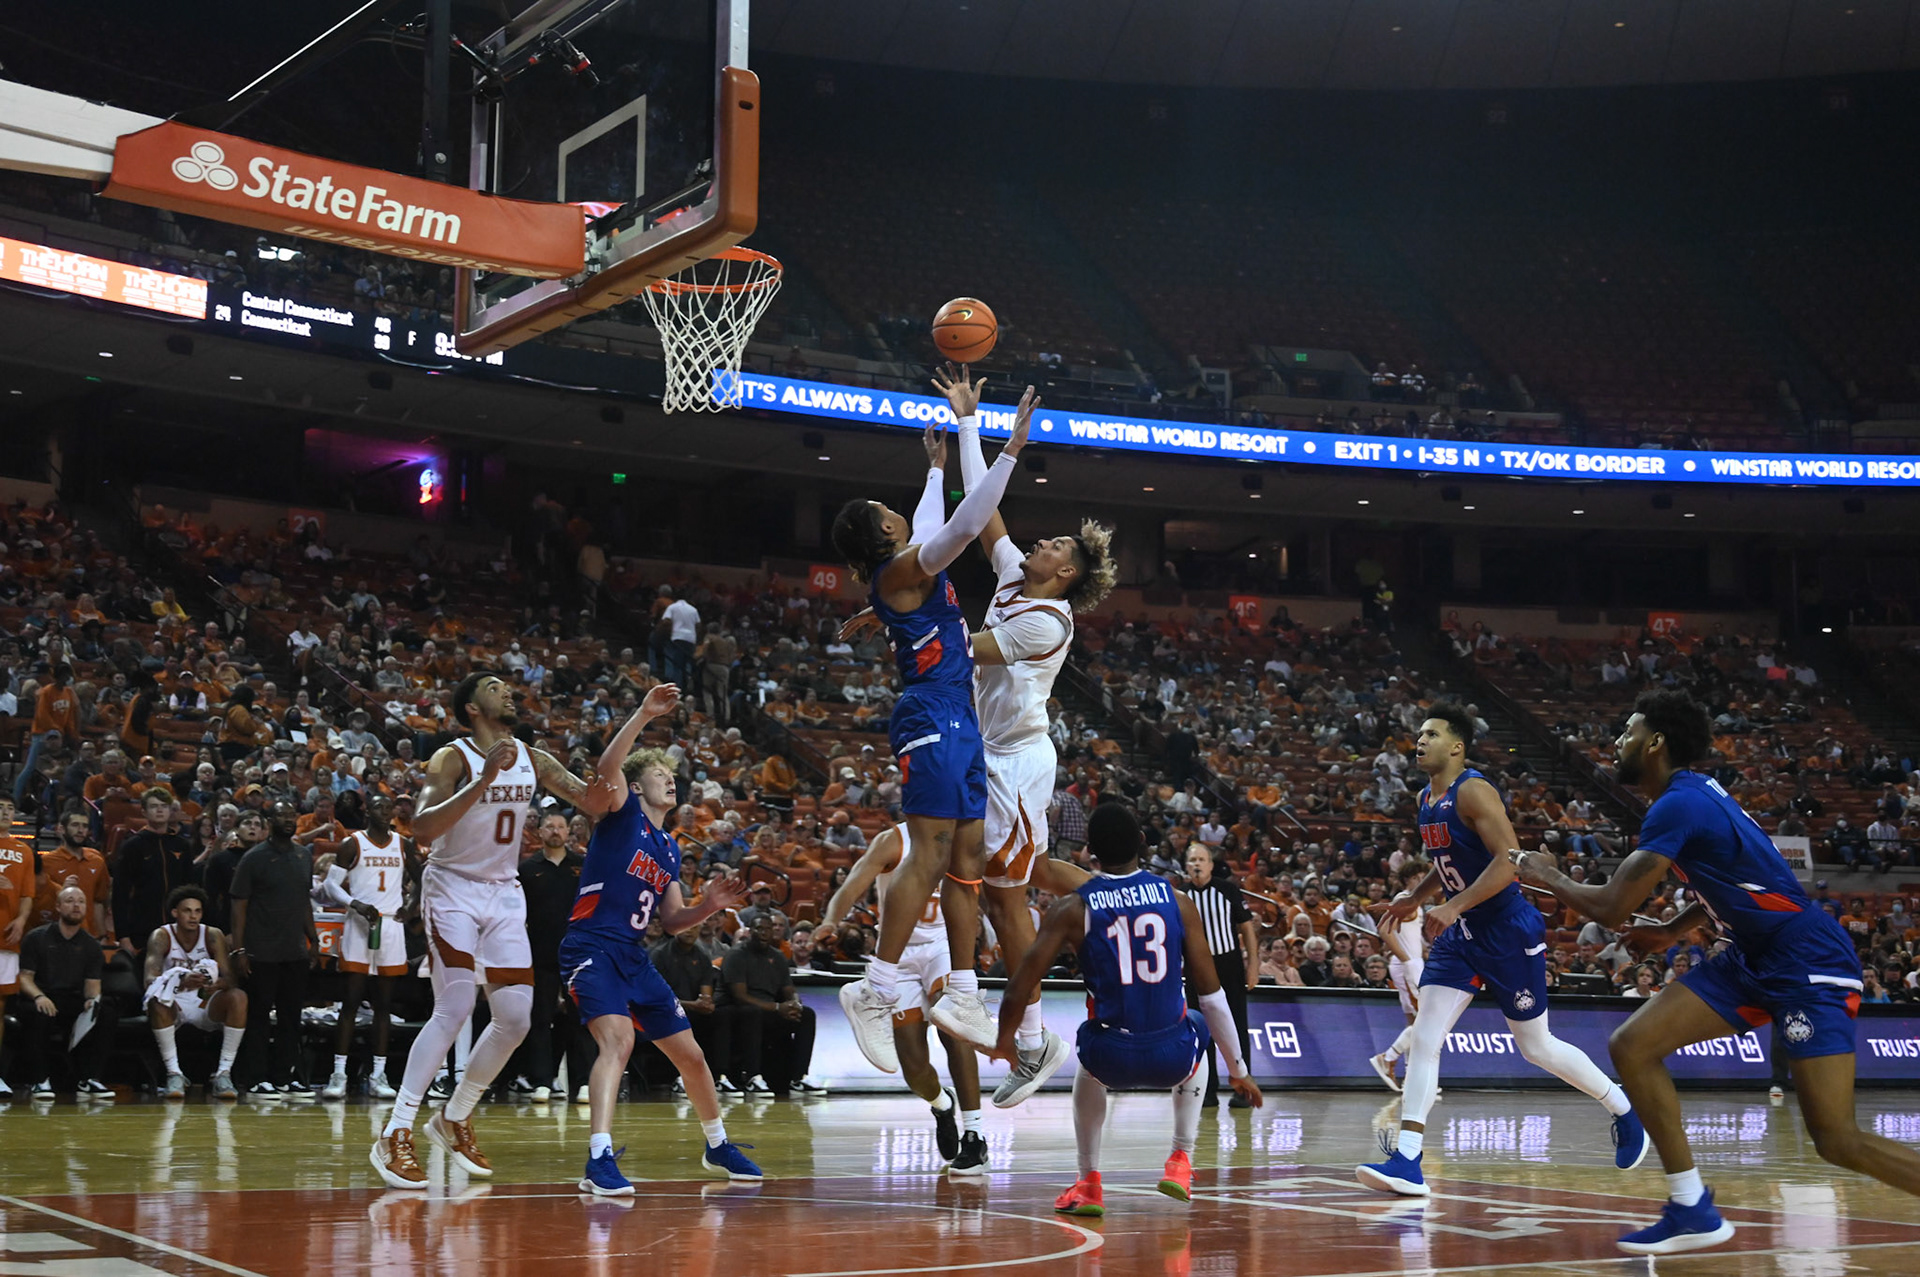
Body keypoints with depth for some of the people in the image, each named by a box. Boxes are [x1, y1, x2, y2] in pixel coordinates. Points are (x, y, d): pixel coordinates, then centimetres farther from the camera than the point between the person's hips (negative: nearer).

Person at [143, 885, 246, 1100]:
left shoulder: (213, 936, -5)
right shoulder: (161, 936, -10)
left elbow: (229, 978, -13)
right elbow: (150, 979, -25)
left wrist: (217, 984, -39)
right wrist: (182, 983, -46)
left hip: (206, 1005, 2)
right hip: (174, 1008, -2)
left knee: (238, 997, -27)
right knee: (157, 999, -35)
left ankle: (223, 1074, -27)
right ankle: (174, 1074, -30)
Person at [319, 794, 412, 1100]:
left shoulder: (403, 845, 9)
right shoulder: (352, 844, -2)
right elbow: (330, 884, -4)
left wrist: (408, 904, 5)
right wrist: (355, 904, -20)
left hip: (392, 925, 3)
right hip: (359, 925, -3)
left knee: (384, 1003, 5)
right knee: (351, 1001, -5)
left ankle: (378, 1075, 7)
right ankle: (339, 1074, -3)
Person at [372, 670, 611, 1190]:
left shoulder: (533, 760, 3)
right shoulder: (453, 758, -15)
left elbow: (595, 804, 3)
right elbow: (422, 828, -30)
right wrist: (484, 779, -38)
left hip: (504, 893, 6)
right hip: (453, 888, -6)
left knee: (516, 1018, 2)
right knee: (455, 1009, -20)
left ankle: (454, 1119, 20)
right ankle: (394, 1136, -15)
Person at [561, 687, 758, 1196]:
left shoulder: (669, 849, 19)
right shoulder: (622, 811, -1)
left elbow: (671, 920, 21)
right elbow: (607, 766, -22)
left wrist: (710, 905, 3)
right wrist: (643, 715, -30)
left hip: (634, 957, 8)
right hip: (592, 948, -8)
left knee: (691, 1054, 14)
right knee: (619, 1039, -30)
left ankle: (717, 1146, 35)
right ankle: (599, 1161, -36)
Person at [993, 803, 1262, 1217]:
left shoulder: (1072, 908, -1)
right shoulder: (1176, 900, 2)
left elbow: (1020, 987, -2)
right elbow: (1211, 993, 5)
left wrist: (1005, 1041, 19)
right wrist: (1237, 1069, 15)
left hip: (1111, 1059, 0)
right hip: (1172, 1058, 0)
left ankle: (1088, 1184, 29)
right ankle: (1181, 1162, 29)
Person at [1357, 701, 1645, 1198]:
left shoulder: (1474, 792, -18)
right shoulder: (1426, 800, 9)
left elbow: (1511, 860, -26)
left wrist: (1454, 907, -30)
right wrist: (1413, 898, 18)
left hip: (1508, 932, -8)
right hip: (1461, 934, 8)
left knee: (1536, 1047, 4)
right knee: (1423, 1040, -7)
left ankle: (1625, 1110, 27)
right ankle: (1406, 1160, -11)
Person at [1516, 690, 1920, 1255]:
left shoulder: (1678, 804, -18)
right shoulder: (1695, 793, 11)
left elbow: (1611, 907, -19)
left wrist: (1550, 878, -2)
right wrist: (1672, 931, 22)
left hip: (1809, 961, -10)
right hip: (1753, 959, 10)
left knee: (1838, 1140, -13)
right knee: (1631, 1047, 0)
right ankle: (1693, 1210, 5)